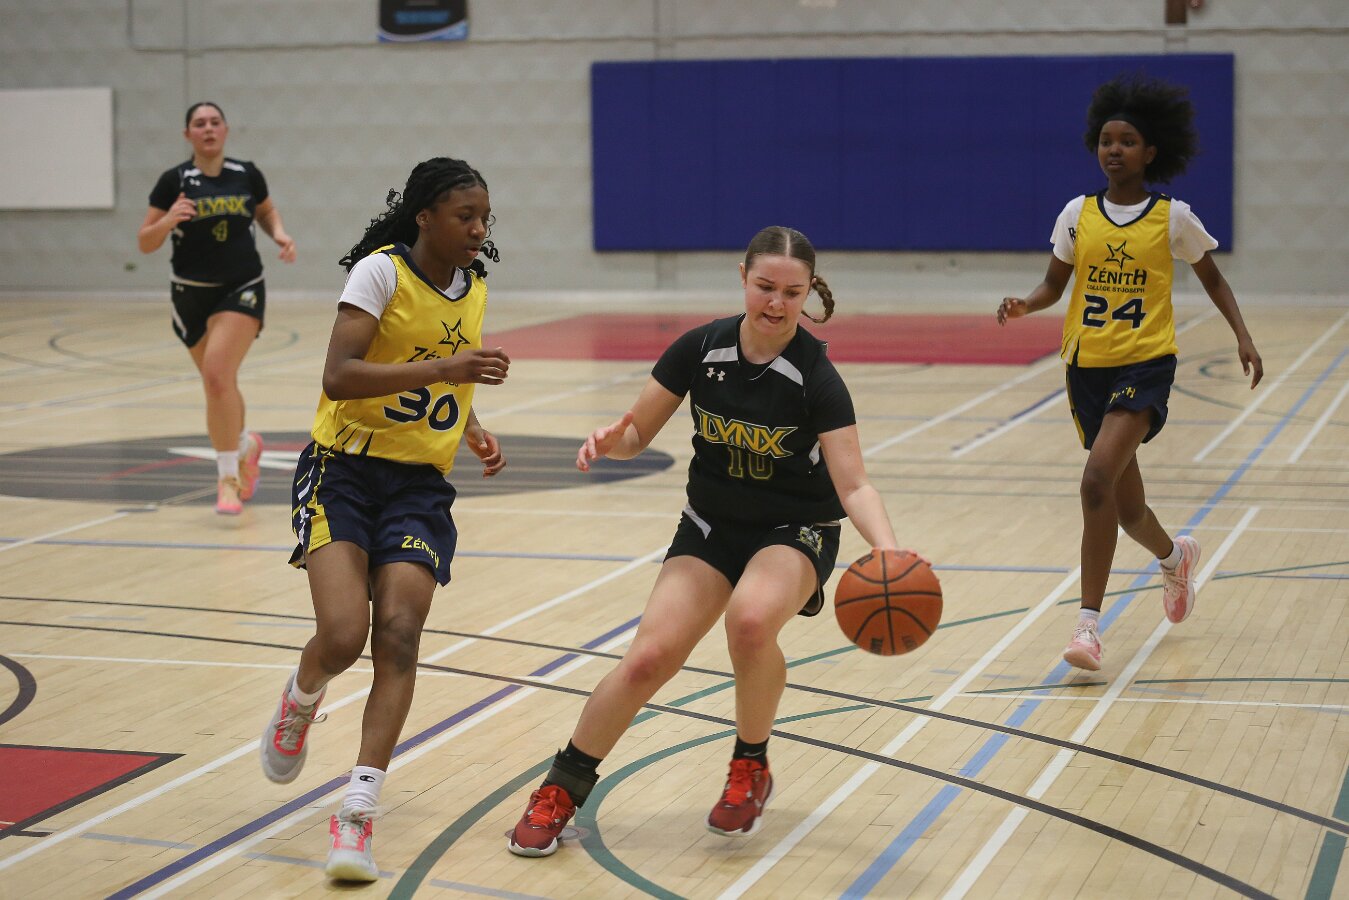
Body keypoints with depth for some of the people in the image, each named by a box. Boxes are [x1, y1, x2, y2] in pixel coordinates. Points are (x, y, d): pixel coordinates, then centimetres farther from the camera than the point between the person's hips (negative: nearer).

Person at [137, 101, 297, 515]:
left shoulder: (247, 175, -2)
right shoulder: (174, 181, -6)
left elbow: (267, 212, 19)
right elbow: (145, 243, -5)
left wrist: (280, 234, -2)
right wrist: (168, 220, -24)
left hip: (242, 289, -2)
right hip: (192, 294, 2)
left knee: (217, 375, -21)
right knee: (220, 384, 13)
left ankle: (228, 478, -12)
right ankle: (245, 445, 45)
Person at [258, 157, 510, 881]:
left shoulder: (474, 291, 10)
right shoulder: (381, 271, -10)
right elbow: (339, 377, -22)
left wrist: (473, 431, 7)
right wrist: (441, 368, -30)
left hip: (419, 487, 5)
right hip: (343, 470, -4)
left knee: (399, 634, -13)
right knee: (343, 634, -19)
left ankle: (357, 814, -11)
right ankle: (298, 704, 19)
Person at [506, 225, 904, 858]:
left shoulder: (817, 378, -20)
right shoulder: (701, 349, -12)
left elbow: (852, 485, -22)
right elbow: (636, 434, -3)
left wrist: (886, 548, -40)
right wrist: (609, 440, -27)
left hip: (794, 532, -2)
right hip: (711, 526, 2)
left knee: (750, 619, -35)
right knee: (650, 657, -16)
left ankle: (750, 769, -8)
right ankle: (560, 792, 3)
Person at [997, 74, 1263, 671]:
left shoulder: (1172, 218, -3)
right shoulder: (1078, 214, 3)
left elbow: (1212, 279, 10)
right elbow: (1054, 285, 9)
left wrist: (1242, 336, -1)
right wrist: (1023, 306, -12)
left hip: (1145, 364, -4)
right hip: (1087, 367, 4)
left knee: (1098, 480, -24)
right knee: (1126, 508, 13)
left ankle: (1088, 623, -19)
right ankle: (1174, 556, 50)